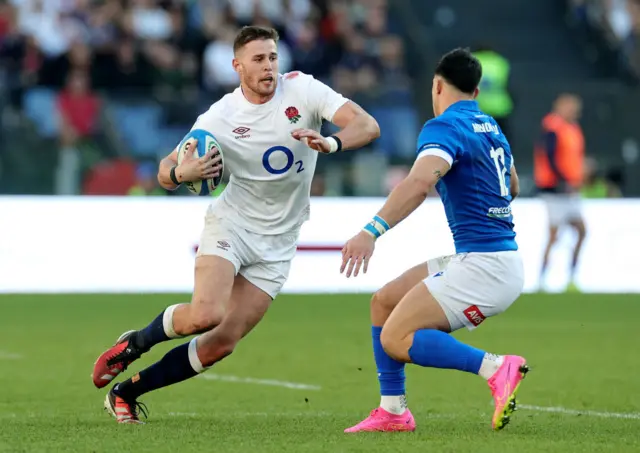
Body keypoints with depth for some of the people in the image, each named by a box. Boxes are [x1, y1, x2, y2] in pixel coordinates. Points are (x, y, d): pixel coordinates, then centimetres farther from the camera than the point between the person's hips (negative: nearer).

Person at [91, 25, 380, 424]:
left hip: (277, 244, 2)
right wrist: (181, 173, -27)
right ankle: (134, 343, 2)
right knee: (205, 315, -27)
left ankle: (127, 392, 10)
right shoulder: (219, 118, -10)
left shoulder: (302, 89, -9)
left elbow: (368, 126, -16)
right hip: (231, 226, -2)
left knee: (222, 344, -5)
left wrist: (329, 143, -37)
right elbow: (166, 172, -2)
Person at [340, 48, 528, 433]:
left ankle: (496, 368, -21)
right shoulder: (491, 127, 15)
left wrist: (373, 231, -39)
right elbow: (511, 187, 32)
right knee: (384, 301, 16)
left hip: (483, 266, -9)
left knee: (395, 339, -13)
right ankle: (393, 411, 16)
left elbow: (420, 182, -31)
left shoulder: (444, 127, -12)